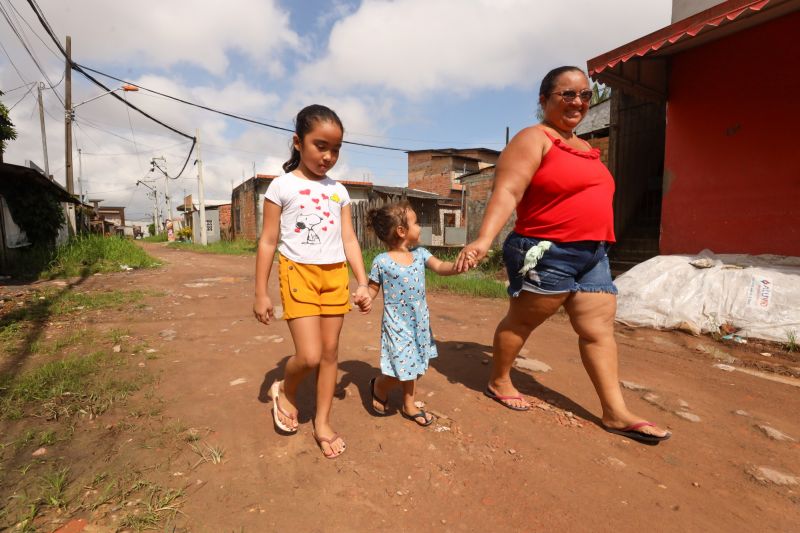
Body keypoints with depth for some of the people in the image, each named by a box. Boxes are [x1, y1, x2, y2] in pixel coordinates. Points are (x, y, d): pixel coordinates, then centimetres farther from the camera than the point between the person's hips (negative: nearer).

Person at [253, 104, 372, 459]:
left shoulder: (339, 191, 9)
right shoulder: (283, 186, -3)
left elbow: (349, 240, 7)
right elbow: (268, 241, -3)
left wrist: (363, 283, -1)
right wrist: (261, 293, -4)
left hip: (335, 275, 4)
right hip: (298, 273, -4)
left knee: (330, 352, 8)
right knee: (309, 356, -10)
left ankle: (322, 423, 25)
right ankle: (284, 391, 25)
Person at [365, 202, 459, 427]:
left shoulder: (420, 254, 0)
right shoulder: (381, 261, -13)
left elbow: (440, 267, -11)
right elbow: (373, 290, -6)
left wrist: (458, 266, -32)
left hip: (419, 321, 5)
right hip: (397, 324, -5)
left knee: (412, 366, 18)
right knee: (399, 371, -4)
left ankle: (408, 405, 39)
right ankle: (378, 386, 30)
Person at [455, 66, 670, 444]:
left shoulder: (584, 147, 19)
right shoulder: (533, 139, -8)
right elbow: (507, 192, -21)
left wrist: (597, 245, 25)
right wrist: (484, 240, -35)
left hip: (593, 255, 9)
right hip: (546, 253, -9)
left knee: (599, 330, 8)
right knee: (521, 321, 5)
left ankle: (616, 413, 18)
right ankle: (498, 382, 26)